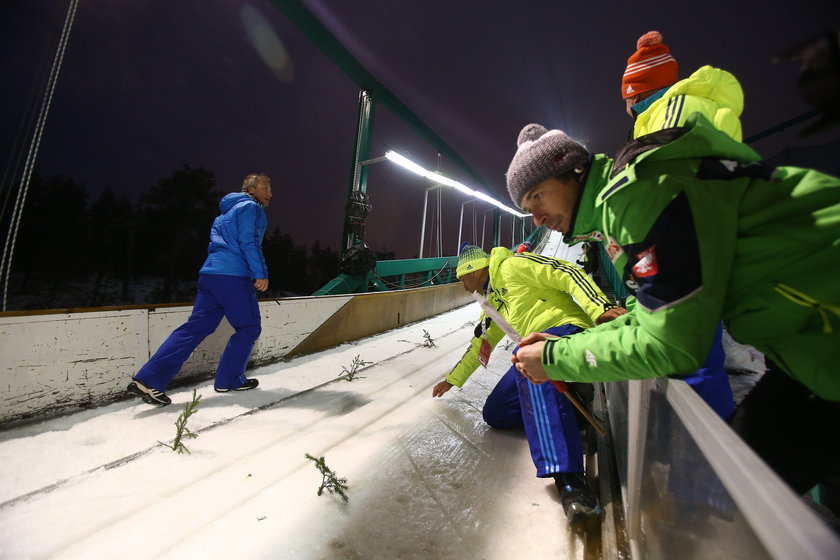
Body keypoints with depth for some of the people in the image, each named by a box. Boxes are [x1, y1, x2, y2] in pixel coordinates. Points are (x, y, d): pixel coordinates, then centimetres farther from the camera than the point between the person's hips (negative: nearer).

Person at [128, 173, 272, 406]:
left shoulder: (225, 214, 29)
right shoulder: (250, 207, 0)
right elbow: (248, 242, -13)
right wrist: (261, 273, -16)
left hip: (209, 273, 9)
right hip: (233, 276, -8)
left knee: (195, 327, 3)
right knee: (248, 328, 4)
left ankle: (149, 379, -3)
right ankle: (229, 380, 9)